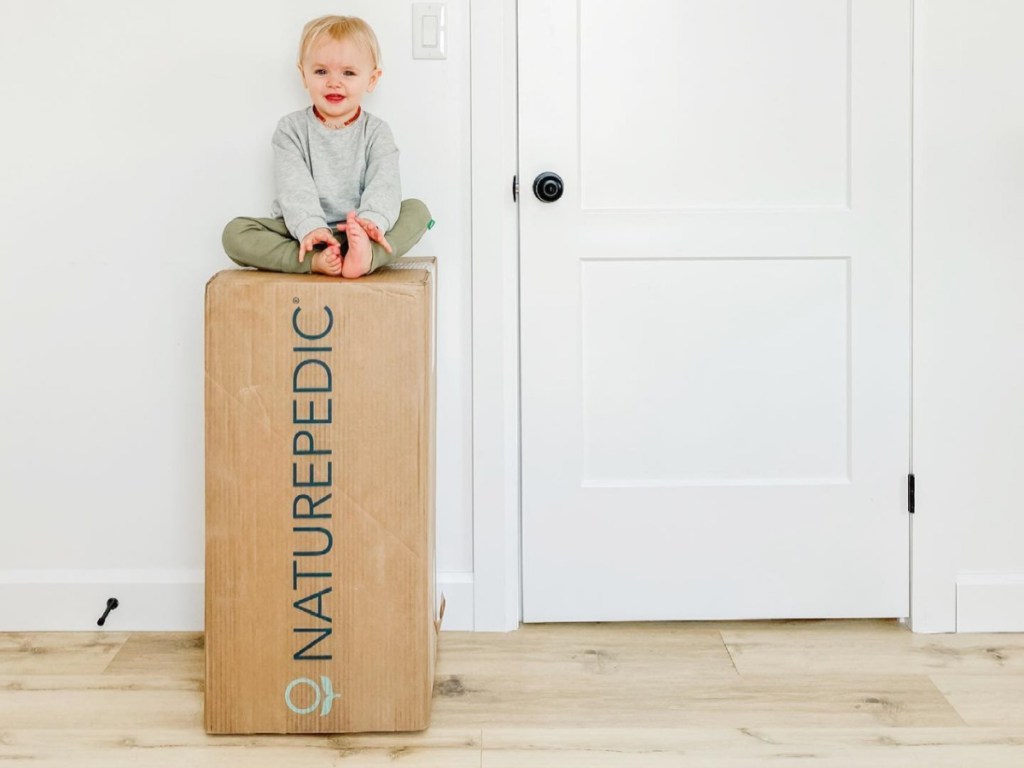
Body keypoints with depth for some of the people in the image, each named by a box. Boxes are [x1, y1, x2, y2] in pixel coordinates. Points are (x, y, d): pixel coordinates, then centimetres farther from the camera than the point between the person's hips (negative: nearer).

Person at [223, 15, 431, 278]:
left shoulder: (376, 131, 5)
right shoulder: (291, 128, 2)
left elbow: (384, 183, -12)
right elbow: (294, 186, -12)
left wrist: (373, 221, -34)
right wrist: (310, 227, -31)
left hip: (354, 233, 1)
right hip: (300, 234, -1)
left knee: (418, 210, -20)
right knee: (235, 233, -23)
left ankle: (365, 256, -45)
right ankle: (315, 261, -39)